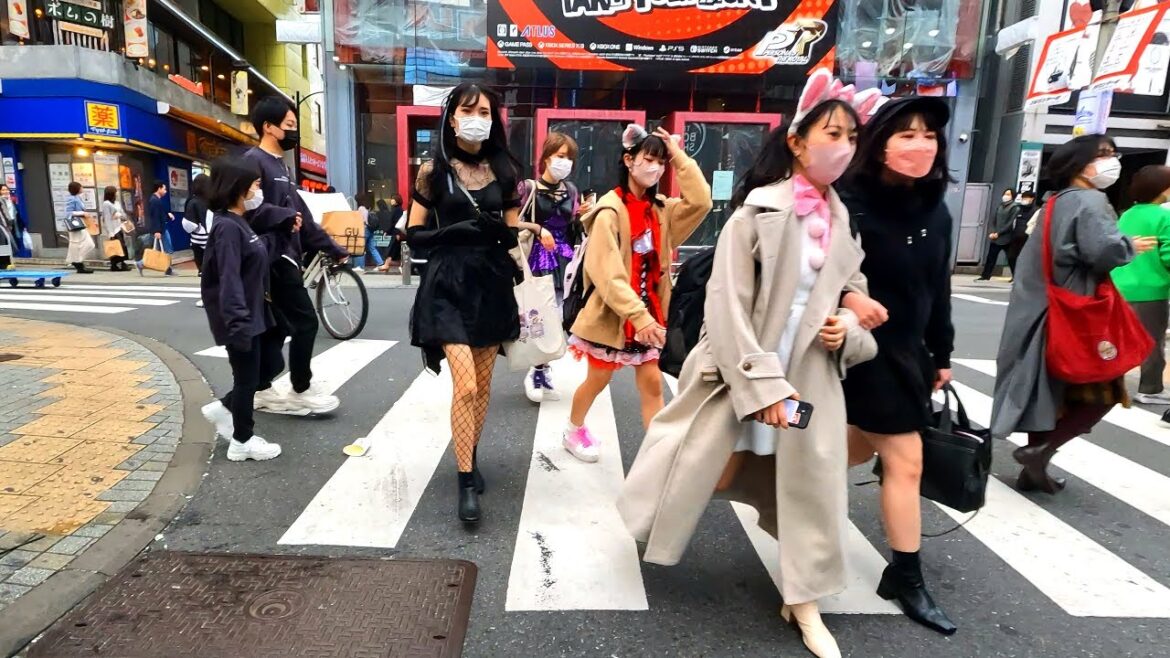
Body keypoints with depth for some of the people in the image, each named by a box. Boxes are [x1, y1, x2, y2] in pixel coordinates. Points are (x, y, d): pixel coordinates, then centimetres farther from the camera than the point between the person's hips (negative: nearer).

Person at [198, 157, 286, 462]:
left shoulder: (241, 222, 11)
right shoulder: (227, 227, -19)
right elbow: (229, 281, -25)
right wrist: (239, 324, -28)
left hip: (255, 313, 10)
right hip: (241, 318, -10)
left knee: (272, 365, 17)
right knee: (247, 378, 3)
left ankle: (223, 408, 30)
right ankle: (242, 441, 19)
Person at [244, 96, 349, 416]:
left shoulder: (280, 165, 21)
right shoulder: (254, 161, -9)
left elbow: (302, 215, 21)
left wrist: (332, 248, 19)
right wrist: (283, 217, -14)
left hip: (285, 256, 9)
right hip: (273, 257, -9)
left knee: (275, 326, 12)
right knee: (305, 321, -6)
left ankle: (262, 391, 21)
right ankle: (301, 392, 5)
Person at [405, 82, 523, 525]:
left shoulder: (504, 171, 7)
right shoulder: (433, 171, -1)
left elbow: (514, 233, 10)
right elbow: (414, 235, -2)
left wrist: (500, 233, -13)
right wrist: (456, 230, -18)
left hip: (492, 284, 4)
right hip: (448, 285, -3)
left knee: (482, 384, 13)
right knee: (465, 385, -12)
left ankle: (472, 458, 34)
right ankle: (466, 482, 1)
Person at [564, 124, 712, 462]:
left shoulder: (661, 210, 6)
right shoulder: (610, 210, -15)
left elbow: (701, 203, -11)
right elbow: (606, 273, -22)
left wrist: (679, 156, -9)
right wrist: (637, 315, -29)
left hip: (649, 312, 5)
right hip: (612, 313, -5)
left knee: (652, 383, 4)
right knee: (598, 380, 14)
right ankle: (574, 432, 40)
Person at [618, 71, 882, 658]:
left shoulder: (842, 220, 6)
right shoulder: (758, 211, -12)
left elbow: (854, 290, 18)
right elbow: (728, 303, -16)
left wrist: (848, 326, -5)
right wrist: (761, 382, -20)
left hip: (812, 374, 5)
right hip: (744, 370, -5)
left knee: (811, 481, 10)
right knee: (711, 473, 4)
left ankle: (803, 602, 29)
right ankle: (675, 499, 40)